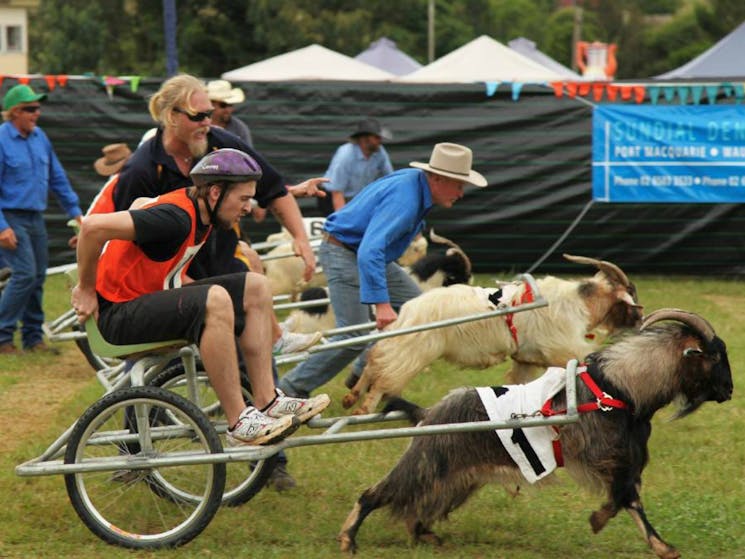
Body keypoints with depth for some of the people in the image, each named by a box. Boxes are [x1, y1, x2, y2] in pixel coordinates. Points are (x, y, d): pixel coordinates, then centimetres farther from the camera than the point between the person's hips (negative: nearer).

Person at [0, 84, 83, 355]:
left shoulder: (40, 137, 9)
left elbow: (58, 178, 18)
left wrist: (74, 210, 17)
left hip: (35, 219, 7)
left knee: (37, 277, 7)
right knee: (25, 274, -15)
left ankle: (33, 337, 16)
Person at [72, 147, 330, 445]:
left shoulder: (195, 207, 5)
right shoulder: (176, 218, -24)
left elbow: (140, 204, 25)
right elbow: (94, 226, -32)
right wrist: (85, 289, -17)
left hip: (150, 297, 10)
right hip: (117, 314, -10)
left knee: (255, 287, 2)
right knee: (215, 301, -33)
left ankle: (267, 401, 0)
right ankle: (239, 423, -29)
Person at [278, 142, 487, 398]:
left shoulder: (413, 179, 0)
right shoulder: (405, 201, -30)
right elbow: (369, 252, -40)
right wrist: (382, 304, -44)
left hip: (369, 252, 10)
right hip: (344, 251, -10)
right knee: (354, 337, -15)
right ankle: (292, 387, -4)